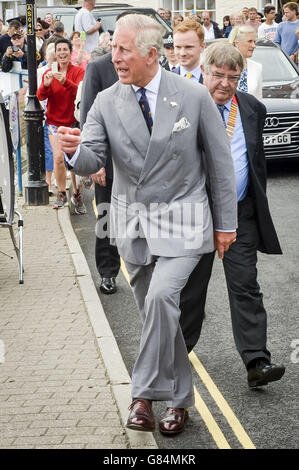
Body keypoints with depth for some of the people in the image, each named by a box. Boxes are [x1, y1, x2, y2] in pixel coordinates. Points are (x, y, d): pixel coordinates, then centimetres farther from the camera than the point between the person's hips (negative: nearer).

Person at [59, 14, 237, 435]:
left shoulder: (194, 97, -7)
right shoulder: (106, 102, -1)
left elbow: (220, 162, -1)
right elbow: (93, 162, -6)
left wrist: (226, 223, 1)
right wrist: (75, 151, -30)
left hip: (181, 221, -3)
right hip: (133, 225, 4)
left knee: (160, 296, -24)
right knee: (158, 313, 11)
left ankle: (145, 394, -13)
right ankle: (179, 397, 27)